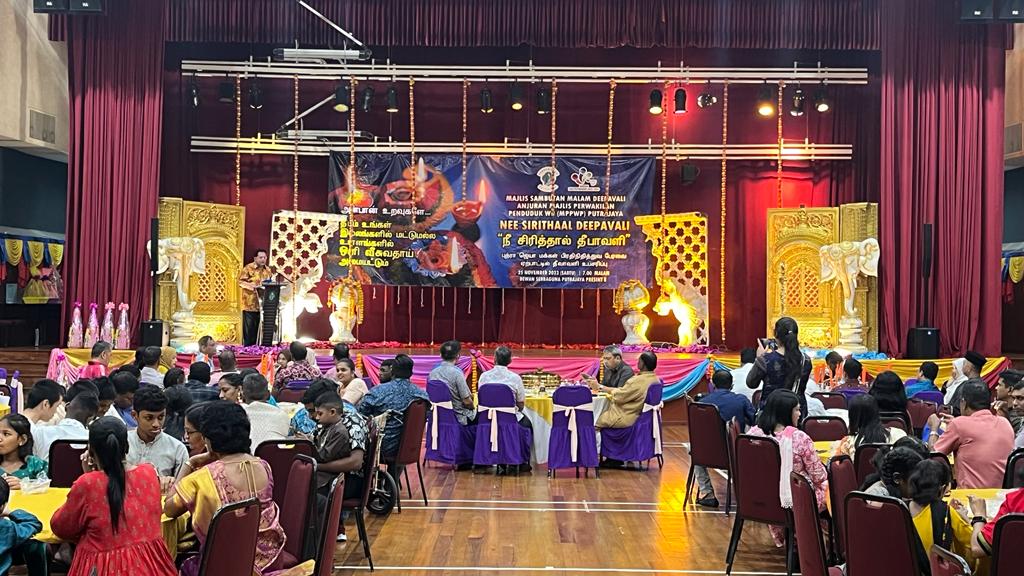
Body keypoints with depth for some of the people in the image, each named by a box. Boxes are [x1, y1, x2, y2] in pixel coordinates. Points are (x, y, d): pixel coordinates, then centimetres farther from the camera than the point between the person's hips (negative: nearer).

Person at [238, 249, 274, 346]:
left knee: (258, 328, 8)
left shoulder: (268, 270, 13)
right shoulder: (248, 268, -6)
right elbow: (240, 281, -11)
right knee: (248, 328, -3)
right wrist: (253, 286, -21)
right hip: (250, 304, -5)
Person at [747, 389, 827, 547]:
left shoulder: (754, 433, -9)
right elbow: (819, 476, -11)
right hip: (795, 503, -5)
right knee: (826, 486, 21)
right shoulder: (799, 438, -22)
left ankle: (779, 534, 32)